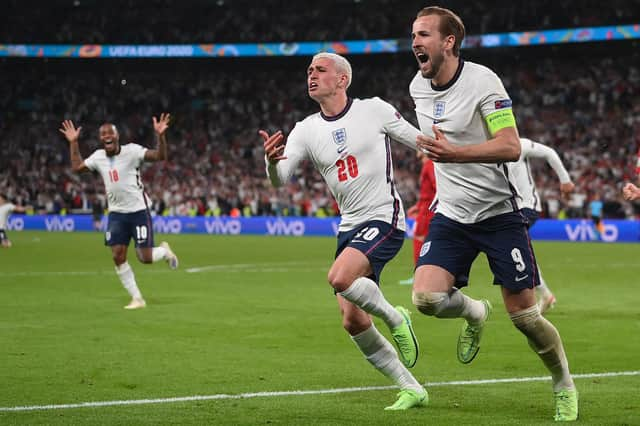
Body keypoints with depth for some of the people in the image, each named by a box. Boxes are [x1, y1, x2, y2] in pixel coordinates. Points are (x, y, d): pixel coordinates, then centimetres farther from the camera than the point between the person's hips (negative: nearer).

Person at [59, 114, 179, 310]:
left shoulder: (132, 151, -12)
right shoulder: (98, 156, 5)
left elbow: (160, 156, -21)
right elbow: (77, 167, 19)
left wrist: (160, 135, -36)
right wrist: (73, 143, 15)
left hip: (138, 211, -5)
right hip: (116, 213, 5)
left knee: (145, 257, -7)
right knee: (118, 257, -4)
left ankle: (164, 251, 29)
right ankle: (137, 298, 7)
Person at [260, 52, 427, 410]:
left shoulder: (374, 110, -5)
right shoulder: (306, 130, 5)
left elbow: (422, 142, 4)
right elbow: (280, 179, -7)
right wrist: (271, 160, -28)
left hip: (384, 219, -6)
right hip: (349, 227, 6)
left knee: (339, 277, -30)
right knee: (353, 321, 2)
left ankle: (394, 317, -2)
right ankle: (412, 390, 15)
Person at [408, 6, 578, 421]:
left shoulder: (482, 81, -16)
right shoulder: (418, 87, 4)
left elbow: (511, 147, -24)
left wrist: (455, 153, -35)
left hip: (499, 212, -5)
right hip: (451, 215, 5)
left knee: (524, 315, -4)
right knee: (426, 297, -17)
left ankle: (565, 386, 21)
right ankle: (474, 313, 17)